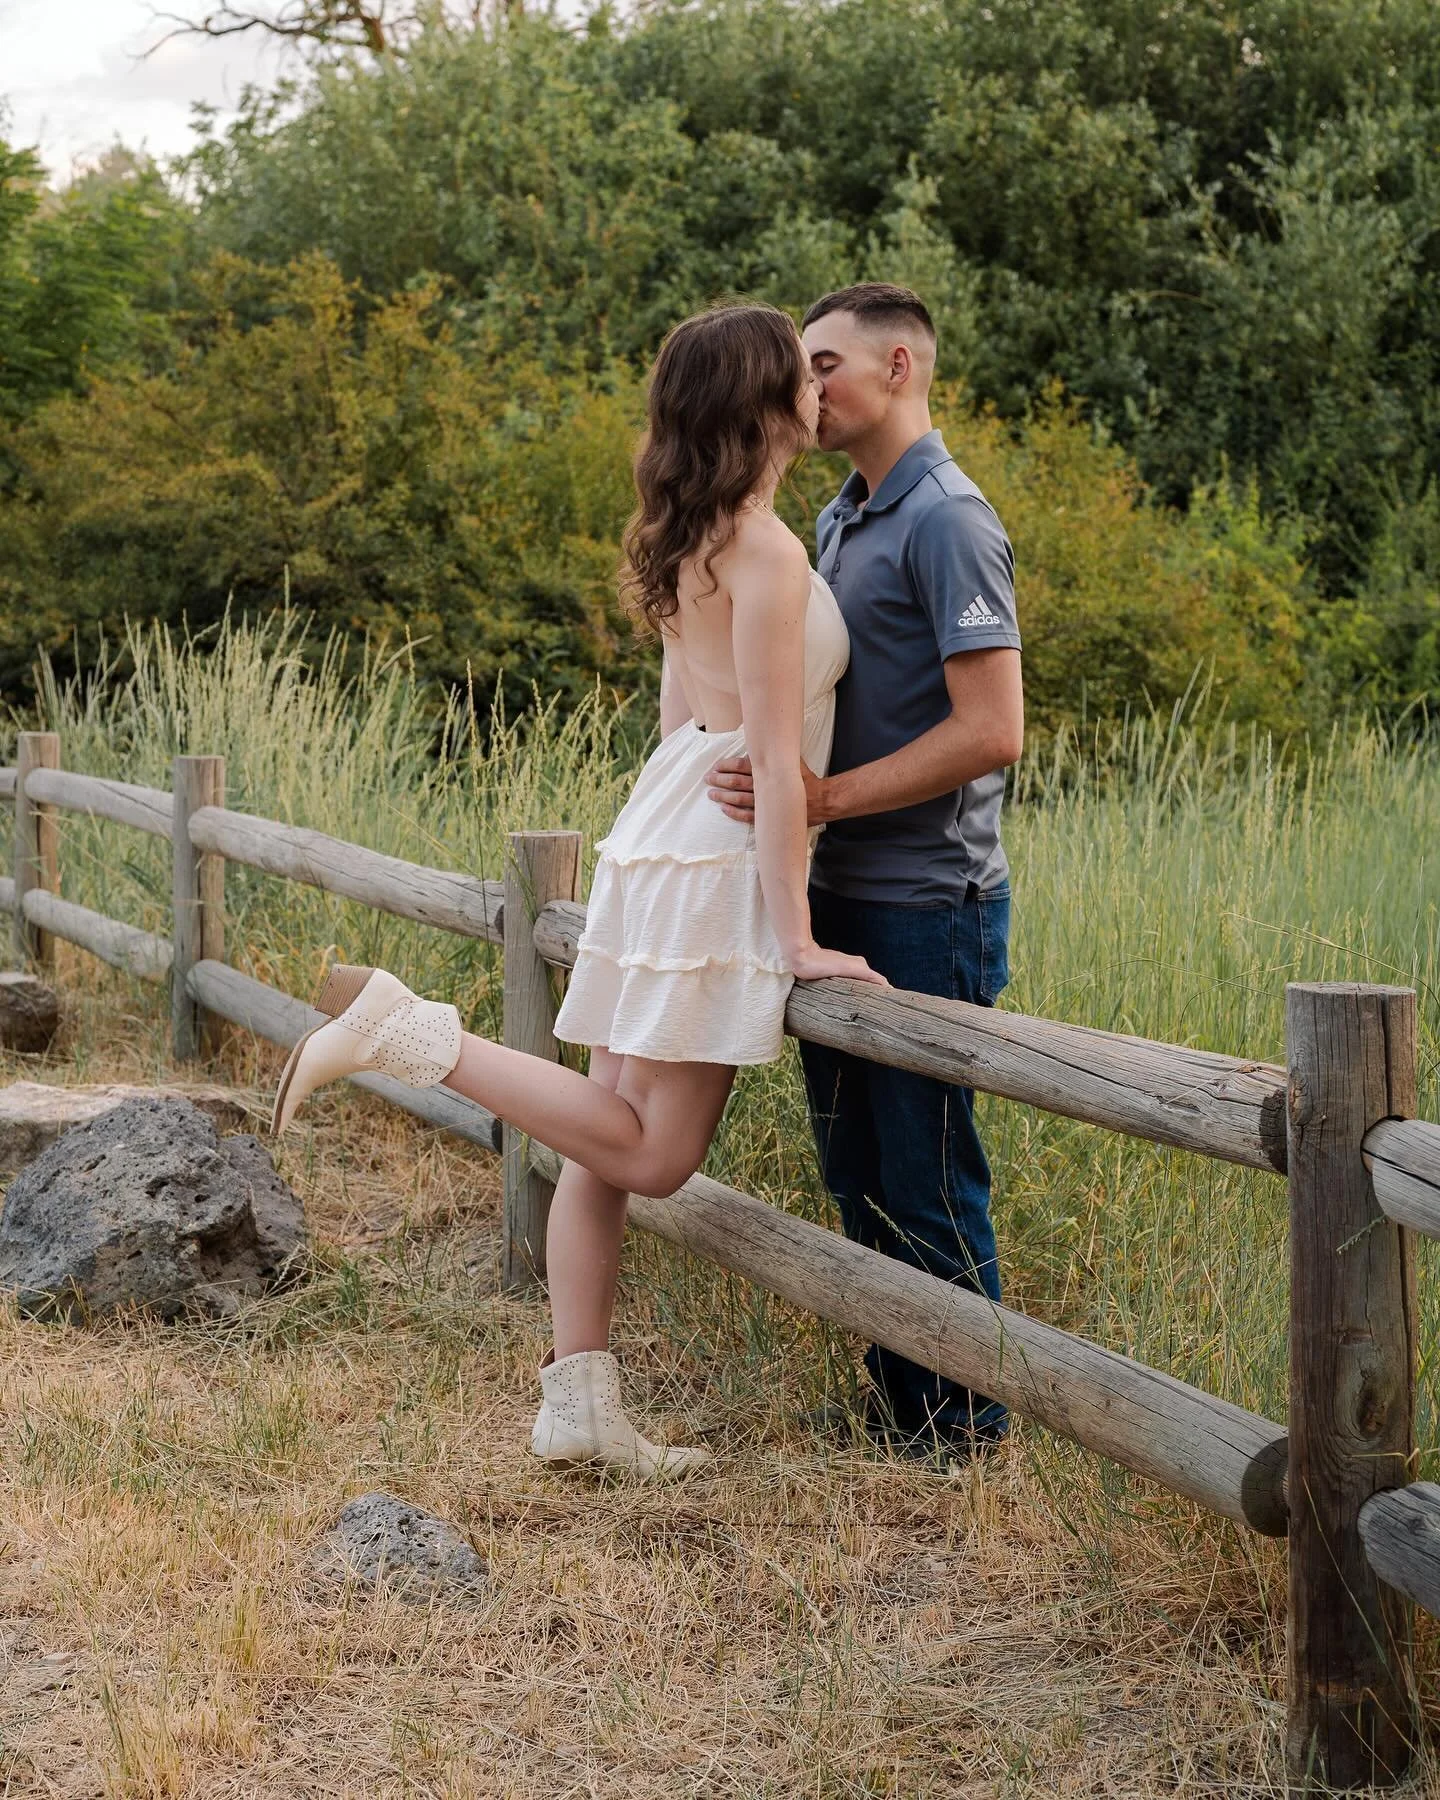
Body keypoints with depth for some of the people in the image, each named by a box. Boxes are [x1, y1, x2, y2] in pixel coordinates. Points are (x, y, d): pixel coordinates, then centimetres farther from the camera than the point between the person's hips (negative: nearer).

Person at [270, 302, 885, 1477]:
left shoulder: (694, 541, 12)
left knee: (610, 1138, 8)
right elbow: (774, 759, -17)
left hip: (663, 837, 10)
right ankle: (412, 1034, -11)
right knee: (650, 1153, -5)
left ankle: (580, 1406, 13)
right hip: (716, 860, -10)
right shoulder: (769, 555, -15)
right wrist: (797, 935, -14)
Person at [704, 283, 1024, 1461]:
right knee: (857, 1166, 15)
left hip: (927, 905, -9)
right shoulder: (839, 521, 15)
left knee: (926, 1175, 0)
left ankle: (960, 1423, 14)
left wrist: (825, 797, -21)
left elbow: (992, 733, -21)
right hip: (841, 893, 9)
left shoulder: (948, 522, -14)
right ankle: (891, 1395, 28)